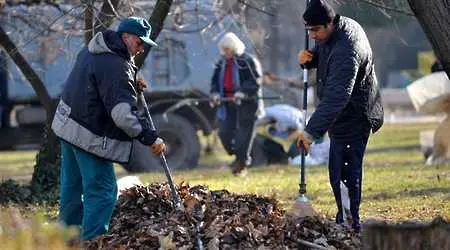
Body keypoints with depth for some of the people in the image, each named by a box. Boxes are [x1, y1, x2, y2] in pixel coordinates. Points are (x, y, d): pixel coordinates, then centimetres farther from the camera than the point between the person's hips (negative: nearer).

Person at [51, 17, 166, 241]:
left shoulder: (92, 49, 8)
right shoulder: (117, 67, -24)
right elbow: (123, 114, -30)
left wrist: (131, 80, 14)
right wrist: (150, 138, -24)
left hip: (67, 124, 10)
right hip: (90, 135, -10)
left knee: (72, 185, 19)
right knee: (102, 191, -5)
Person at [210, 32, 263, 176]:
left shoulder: (248, 62, -7)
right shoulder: (221, 64, 14)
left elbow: (255, 82, -15)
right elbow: (215, 81, 15)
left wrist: (242, 93, -29)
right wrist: (215, 93, -6)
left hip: (246, 103, -6)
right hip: (228, 104, 6)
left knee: (244, 133, -6)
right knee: (224, 132, 1)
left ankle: (242, 163, 3)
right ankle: (239, 157, 21)